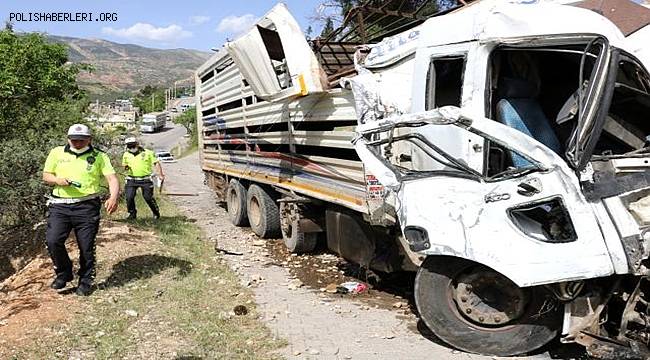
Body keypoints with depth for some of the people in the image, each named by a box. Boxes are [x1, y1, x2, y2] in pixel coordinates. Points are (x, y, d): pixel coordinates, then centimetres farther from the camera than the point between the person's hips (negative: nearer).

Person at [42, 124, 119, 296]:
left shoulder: (99, 156, 2)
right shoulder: (56, 153, 10)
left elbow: (112, 178, -7)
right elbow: (46, 176, 15)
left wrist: (113, 197, -27)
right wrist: (57, 180, -9)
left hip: (87, 206, -2)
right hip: (60, 205, 2)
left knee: (86, 246, 2)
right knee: (52, 241, -10)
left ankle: (86, 281, 21)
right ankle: (64, 273, 15)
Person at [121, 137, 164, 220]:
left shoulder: (148, 153, -3)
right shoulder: (126, 155, 7)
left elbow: (156, 163, -1)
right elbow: (124, 165, 20)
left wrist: (160, 174, -9)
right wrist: (126, 167, -6)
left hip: (145, 180, -3)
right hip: (132, 180, 3)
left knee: (148, 197, 0)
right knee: (129, 197, -5)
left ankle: (156, 213, 21)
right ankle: (132, 213, 16)